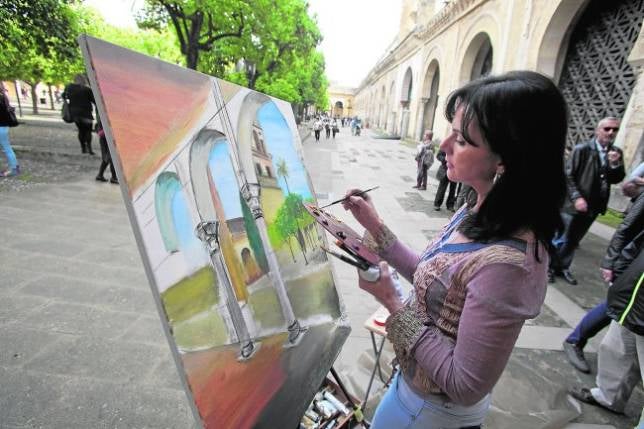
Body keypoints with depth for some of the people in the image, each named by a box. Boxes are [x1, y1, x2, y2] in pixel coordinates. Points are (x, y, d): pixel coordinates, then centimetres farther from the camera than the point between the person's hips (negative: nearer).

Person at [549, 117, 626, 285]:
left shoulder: (616, 153, 6)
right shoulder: (582, 149, -10)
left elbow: (616, 180, 6)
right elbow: (568, 176, -11)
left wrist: (616, 164, -13)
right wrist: (576, 197, -19)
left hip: (594, 207, 6)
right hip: (574, 204, -5)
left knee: (573, 240, 17)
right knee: (560, 239, 2)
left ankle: (563, 267, 30)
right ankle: (549, 267, 17)